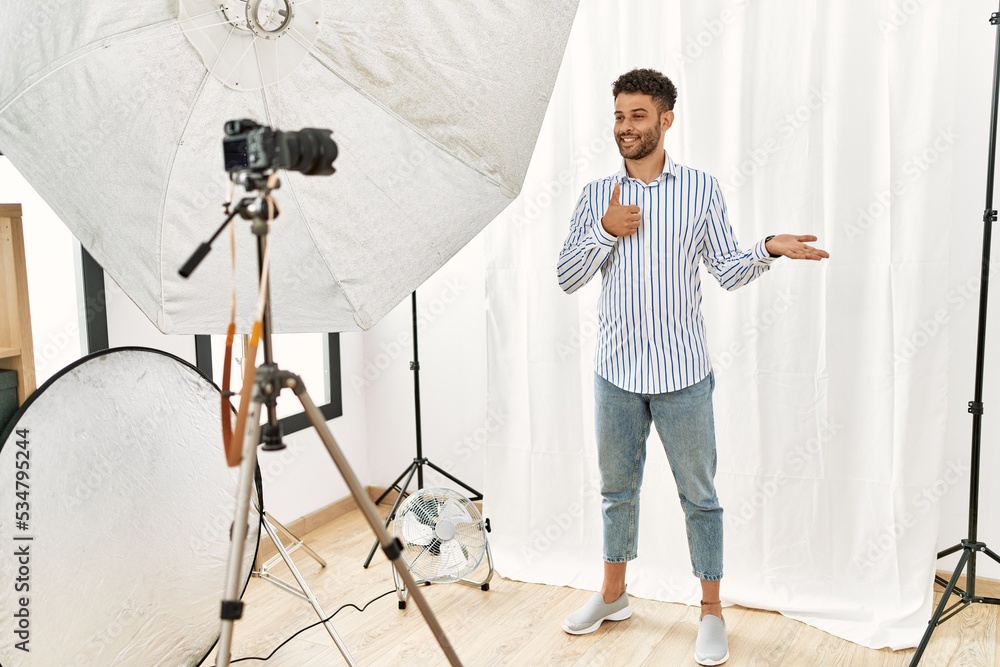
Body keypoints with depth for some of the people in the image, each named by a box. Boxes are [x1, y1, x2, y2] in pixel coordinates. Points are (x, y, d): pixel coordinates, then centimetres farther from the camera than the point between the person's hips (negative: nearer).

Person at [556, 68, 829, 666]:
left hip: (683, 371, -2)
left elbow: (728, 272, 0)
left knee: (699, 493, 6)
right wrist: (605, 230, -13)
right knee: (617, 488, 15)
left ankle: (712, 611, 20)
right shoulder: (597, 196, 5)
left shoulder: (701, 188, 0)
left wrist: (768, 249, -19)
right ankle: (613, 594, 33)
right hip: (617, 369, 3)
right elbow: (567, 278, 0)